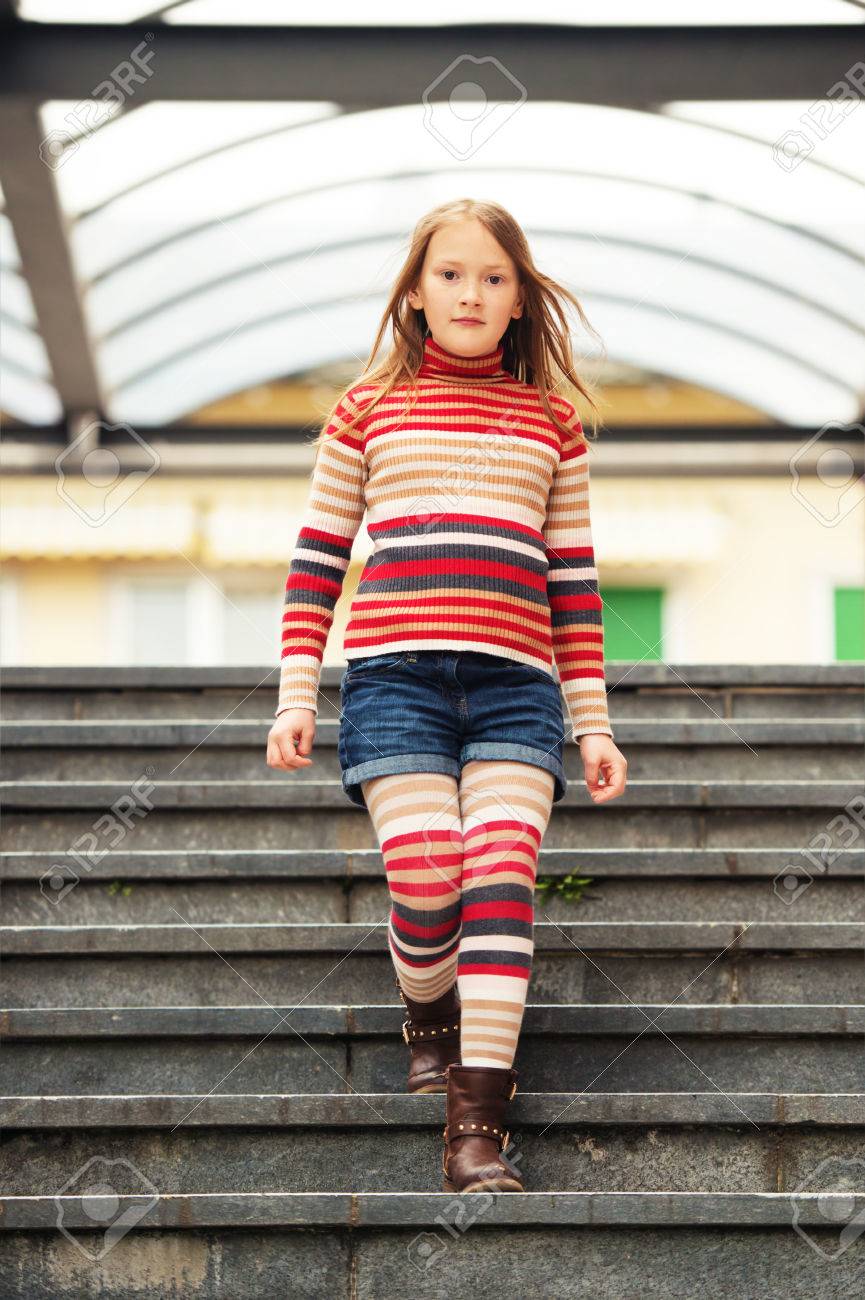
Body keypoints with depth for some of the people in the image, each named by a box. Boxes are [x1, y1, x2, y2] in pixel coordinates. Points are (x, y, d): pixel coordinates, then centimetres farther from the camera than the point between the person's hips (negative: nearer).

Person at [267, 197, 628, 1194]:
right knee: (424, 878, -16)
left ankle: (477, 1129, -17)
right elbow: (315, 559, 13)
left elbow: (574, 582, 16)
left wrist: (592, 726, 13)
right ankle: (429, 1025, 19)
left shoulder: (553, 421, 16)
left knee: (502, 874, -17)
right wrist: (295, 694, 4)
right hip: (393, 672, -1)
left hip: (515, 685, 1)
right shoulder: (369, 405, 13)